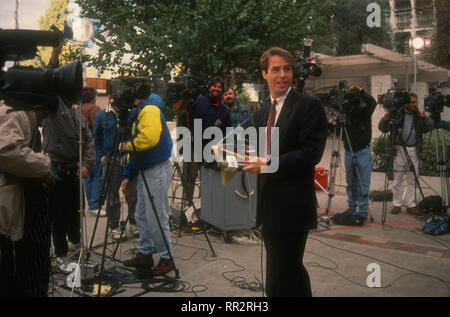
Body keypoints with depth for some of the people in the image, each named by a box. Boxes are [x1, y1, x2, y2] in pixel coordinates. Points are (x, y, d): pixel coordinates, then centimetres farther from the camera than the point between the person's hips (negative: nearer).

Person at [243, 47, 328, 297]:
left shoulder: (308, 105, -9)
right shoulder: (263, 110, 15)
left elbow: (311, 153, -17)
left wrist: (267, 165, -21)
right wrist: (253, 157, 0)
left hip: (292, 207, -8)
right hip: (268, 205, 8)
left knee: (279, 281, -4)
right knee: (292, 270, 22)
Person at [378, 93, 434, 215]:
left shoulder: (418, 115, 10)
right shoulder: (396, 114, 1)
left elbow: (430, 128, 4)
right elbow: (382, 128, -2)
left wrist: (425, 119, -14)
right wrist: (385, 120, -23)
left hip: (414, 151, 3)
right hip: (399, 150, -3)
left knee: (412, 180, 6)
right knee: (397, 180, 1)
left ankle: (411, 205, 13)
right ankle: (397, 204, 11)